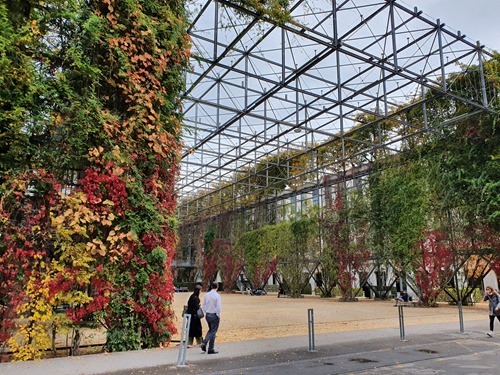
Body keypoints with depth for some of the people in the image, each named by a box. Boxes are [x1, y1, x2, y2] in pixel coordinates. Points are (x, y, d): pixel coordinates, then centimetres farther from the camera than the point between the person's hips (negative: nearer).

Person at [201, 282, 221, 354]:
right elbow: (218, 307, -15)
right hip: (214, 315, -5)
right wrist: (218, 316, -5)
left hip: (207, 315, 5)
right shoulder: (217, 295, -13)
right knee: (213, 332, 4)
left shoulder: (206, 295, 3)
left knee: (210, 330, 23)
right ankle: (211, 349, 9)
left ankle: (204, 343, 7)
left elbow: (203, 306, 7)